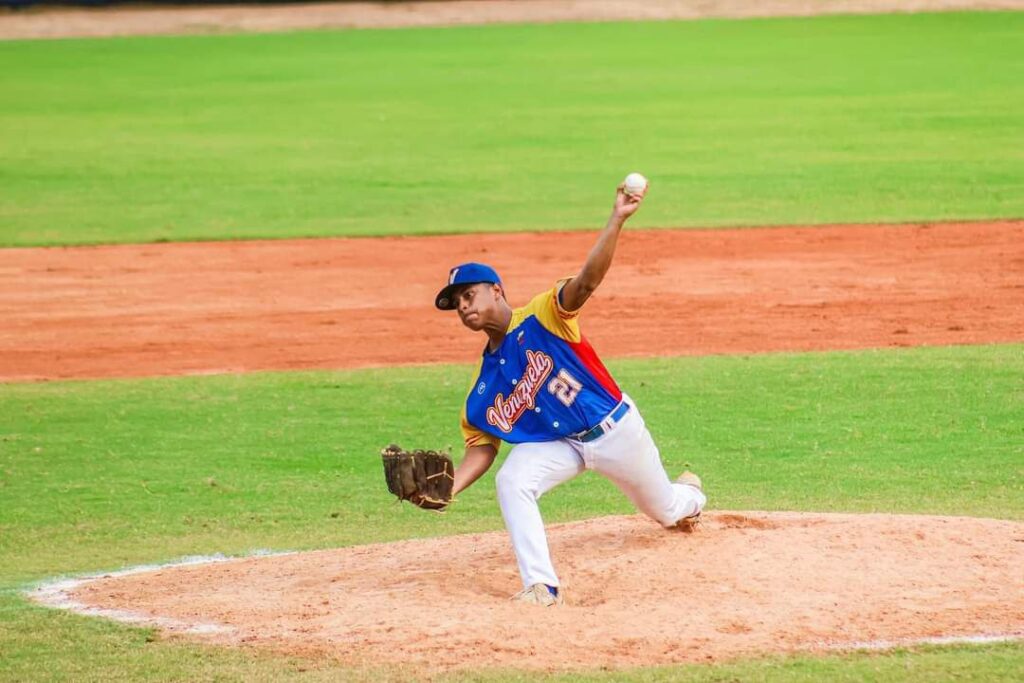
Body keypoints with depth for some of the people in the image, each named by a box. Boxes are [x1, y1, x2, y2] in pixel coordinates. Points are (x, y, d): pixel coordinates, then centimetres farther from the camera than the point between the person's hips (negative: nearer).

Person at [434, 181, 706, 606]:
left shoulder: (542, 316, -19)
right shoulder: (482, 386, -5)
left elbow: (586, 281, -34)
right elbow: (482, 446, -5)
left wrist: (617, 221, -48)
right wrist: (448, 488, -24)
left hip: (615, 428, -3)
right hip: (556, 443, 3)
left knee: (665, 511, 19)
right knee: (511, 483, -29)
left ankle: (688, 494, 60)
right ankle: (541, 586, -26)